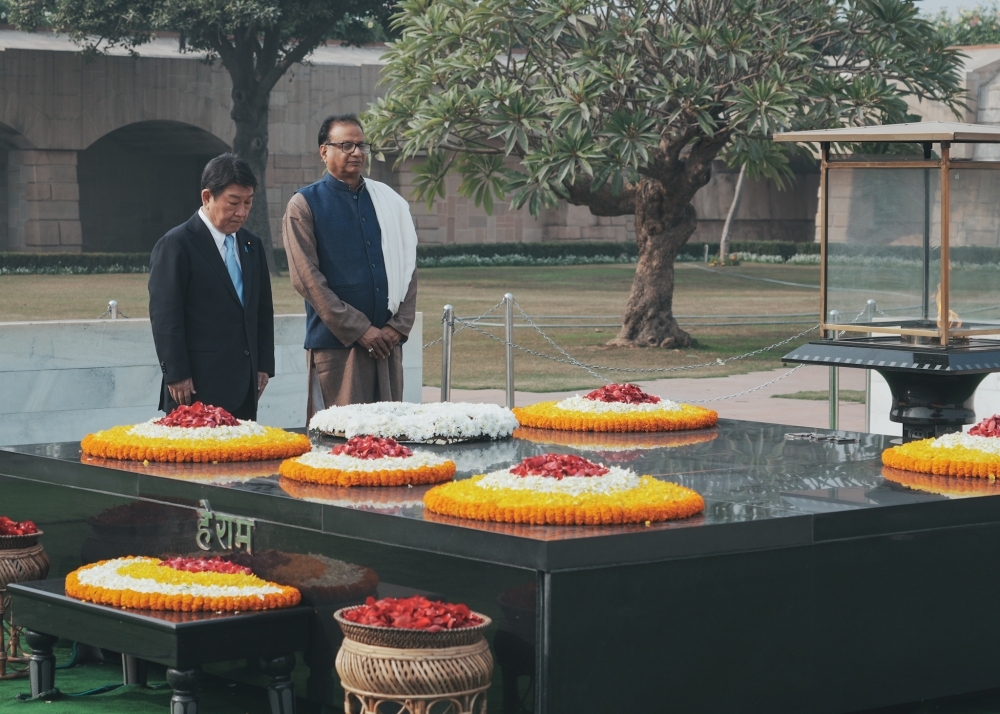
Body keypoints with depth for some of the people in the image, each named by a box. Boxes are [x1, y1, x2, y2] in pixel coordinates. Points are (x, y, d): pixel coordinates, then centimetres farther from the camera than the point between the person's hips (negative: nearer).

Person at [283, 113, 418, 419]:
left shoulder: (388, 201, 13)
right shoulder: (304, 205, 0)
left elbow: (408, 266, 12)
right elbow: (306, 277, -7)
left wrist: (399, 325, -2)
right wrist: (360, 330, -11)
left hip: (386, 339, 4)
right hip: (336, 342, -4)